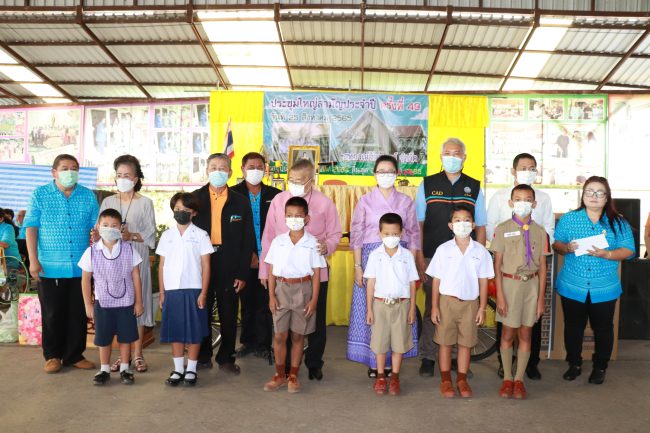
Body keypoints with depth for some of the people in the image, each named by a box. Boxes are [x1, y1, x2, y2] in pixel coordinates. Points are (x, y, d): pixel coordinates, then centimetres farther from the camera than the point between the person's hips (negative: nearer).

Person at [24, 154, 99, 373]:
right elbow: (31, 228, -2)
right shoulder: (40, 195, 1)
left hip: (81, 267, 2)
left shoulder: (88, 196, 6)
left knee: (78, 314, 8)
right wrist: (33, 260, -8)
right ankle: (52, 356, 22)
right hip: (50, 268, -2)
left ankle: (75, 355, 21)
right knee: (52, 314, 7)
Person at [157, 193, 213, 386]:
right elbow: (162, 265, 10)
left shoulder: (201, 235, 0)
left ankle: (191, 369, 15)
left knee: (194, 332, 3)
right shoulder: (167, 235, 8)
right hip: (172, 291, 2)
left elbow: (206, 266, -1)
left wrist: (203, 293, -7)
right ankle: (178, 369, 19)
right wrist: (162, 292, 5)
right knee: (175, 332, 8)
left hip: (194, 290, -2)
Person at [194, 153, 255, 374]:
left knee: (229, 314, 7)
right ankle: (202, 356, 25)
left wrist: (242, 273, -4)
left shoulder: (241, 202, 3)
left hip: (229, 267, 0)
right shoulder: (195, 198, 4)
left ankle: (226, 358, 21)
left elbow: (248, 240, 2)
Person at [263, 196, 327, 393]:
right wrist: (271, 296, -2)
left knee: (298, 335, 7)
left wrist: (314, 299, -6)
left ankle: (293, 376, 21)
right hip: (282, 289, 1)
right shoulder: (278, 241, 3)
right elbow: (271, 270, 4)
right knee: (280, 335, 4)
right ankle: (280, 375, 20)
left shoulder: (312, 243, -2)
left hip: (303, 290, -1)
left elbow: (316, 274, -1)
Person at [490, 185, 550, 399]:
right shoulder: (503, 229, -5)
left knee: (526, 334, 9)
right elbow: (497, 265, -4)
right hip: (509, 283, -2)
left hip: (531, 285, 2)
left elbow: (542, 267, 5)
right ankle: (507, 378, 20)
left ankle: (519, 379, 21)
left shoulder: (539, 231, 2)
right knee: (508, 333, 6)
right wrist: (499, 295, -9)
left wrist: (541, 297, 2)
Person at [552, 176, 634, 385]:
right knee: (573, 327, 13)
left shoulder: (619, 223, -2)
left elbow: (628, 250, -4)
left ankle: (600, 367, 29)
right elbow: (555, 243, 3)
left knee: (603, 328, 11)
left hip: (604, 289, 0)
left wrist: (606, 254, -21)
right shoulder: (568, 219, 1)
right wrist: (566, 248, -19)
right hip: (572, 286, 1)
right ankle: (574, 364, 30)